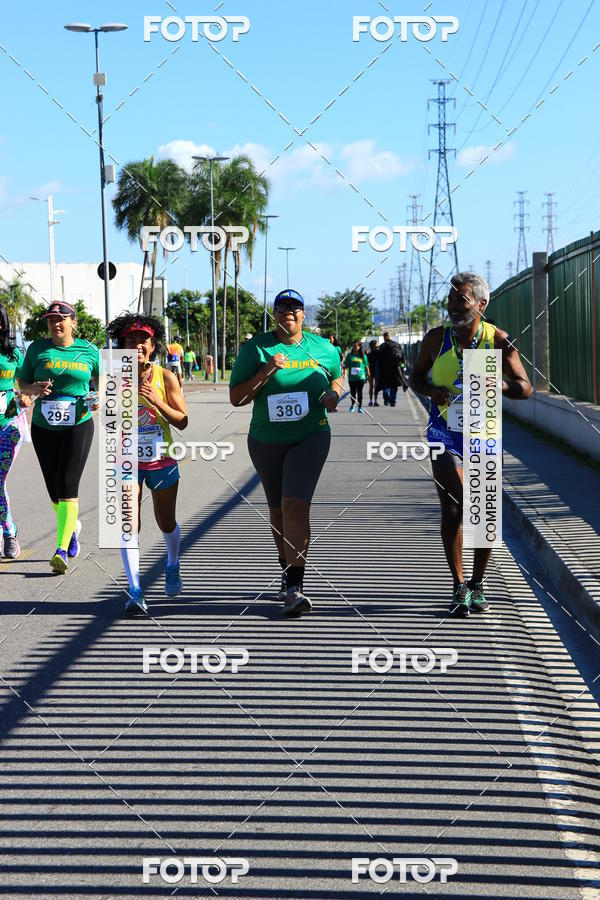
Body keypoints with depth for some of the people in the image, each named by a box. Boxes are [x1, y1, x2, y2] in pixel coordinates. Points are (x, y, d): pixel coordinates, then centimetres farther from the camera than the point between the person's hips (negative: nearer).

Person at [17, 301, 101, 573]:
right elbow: (22, 382, 8)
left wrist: (99, 398, -5)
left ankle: (62, 550, -18)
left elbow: (101, 379, 16)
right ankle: (72, 526, 40)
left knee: (67, 484, -14)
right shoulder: (37, 349, 3)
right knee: (53, 487, 10)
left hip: (78, 425, -2)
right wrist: (34, 389, -14)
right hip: (44, 426, 3)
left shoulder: (89, 351, 2)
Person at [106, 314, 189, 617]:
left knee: (166, 523, 16)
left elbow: (182, 421, -8)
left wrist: (157, 402, -24)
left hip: (161, 460, 0)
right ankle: (135, 592, -11)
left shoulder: (166, 378, -9)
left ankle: (172, 565, 46)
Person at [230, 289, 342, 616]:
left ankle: (294, 588, -21)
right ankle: (286, 568, 40)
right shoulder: (255, 349, -3)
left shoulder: (322, 348, 3)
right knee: (277, 510, 14)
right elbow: (235, 398, -6)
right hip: (266, 441, 2)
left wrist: (333, 394, -1)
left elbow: (337, 377, 23)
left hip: (310, 438, -1)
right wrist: (266, 372, -19)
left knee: (295, 504, -19)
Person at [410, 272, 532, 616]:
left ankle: (477, 585, 22)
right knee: (453, 508, -11)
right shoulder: (436, 338, -5)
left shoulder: (498, 340, -8)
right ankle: (459, 587, -2)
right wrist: (431, 390, -13)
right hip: (446, 435, 0)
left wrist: (499, 384, -26)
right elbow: (416, 376, 9)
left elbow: (525, 388, -5)